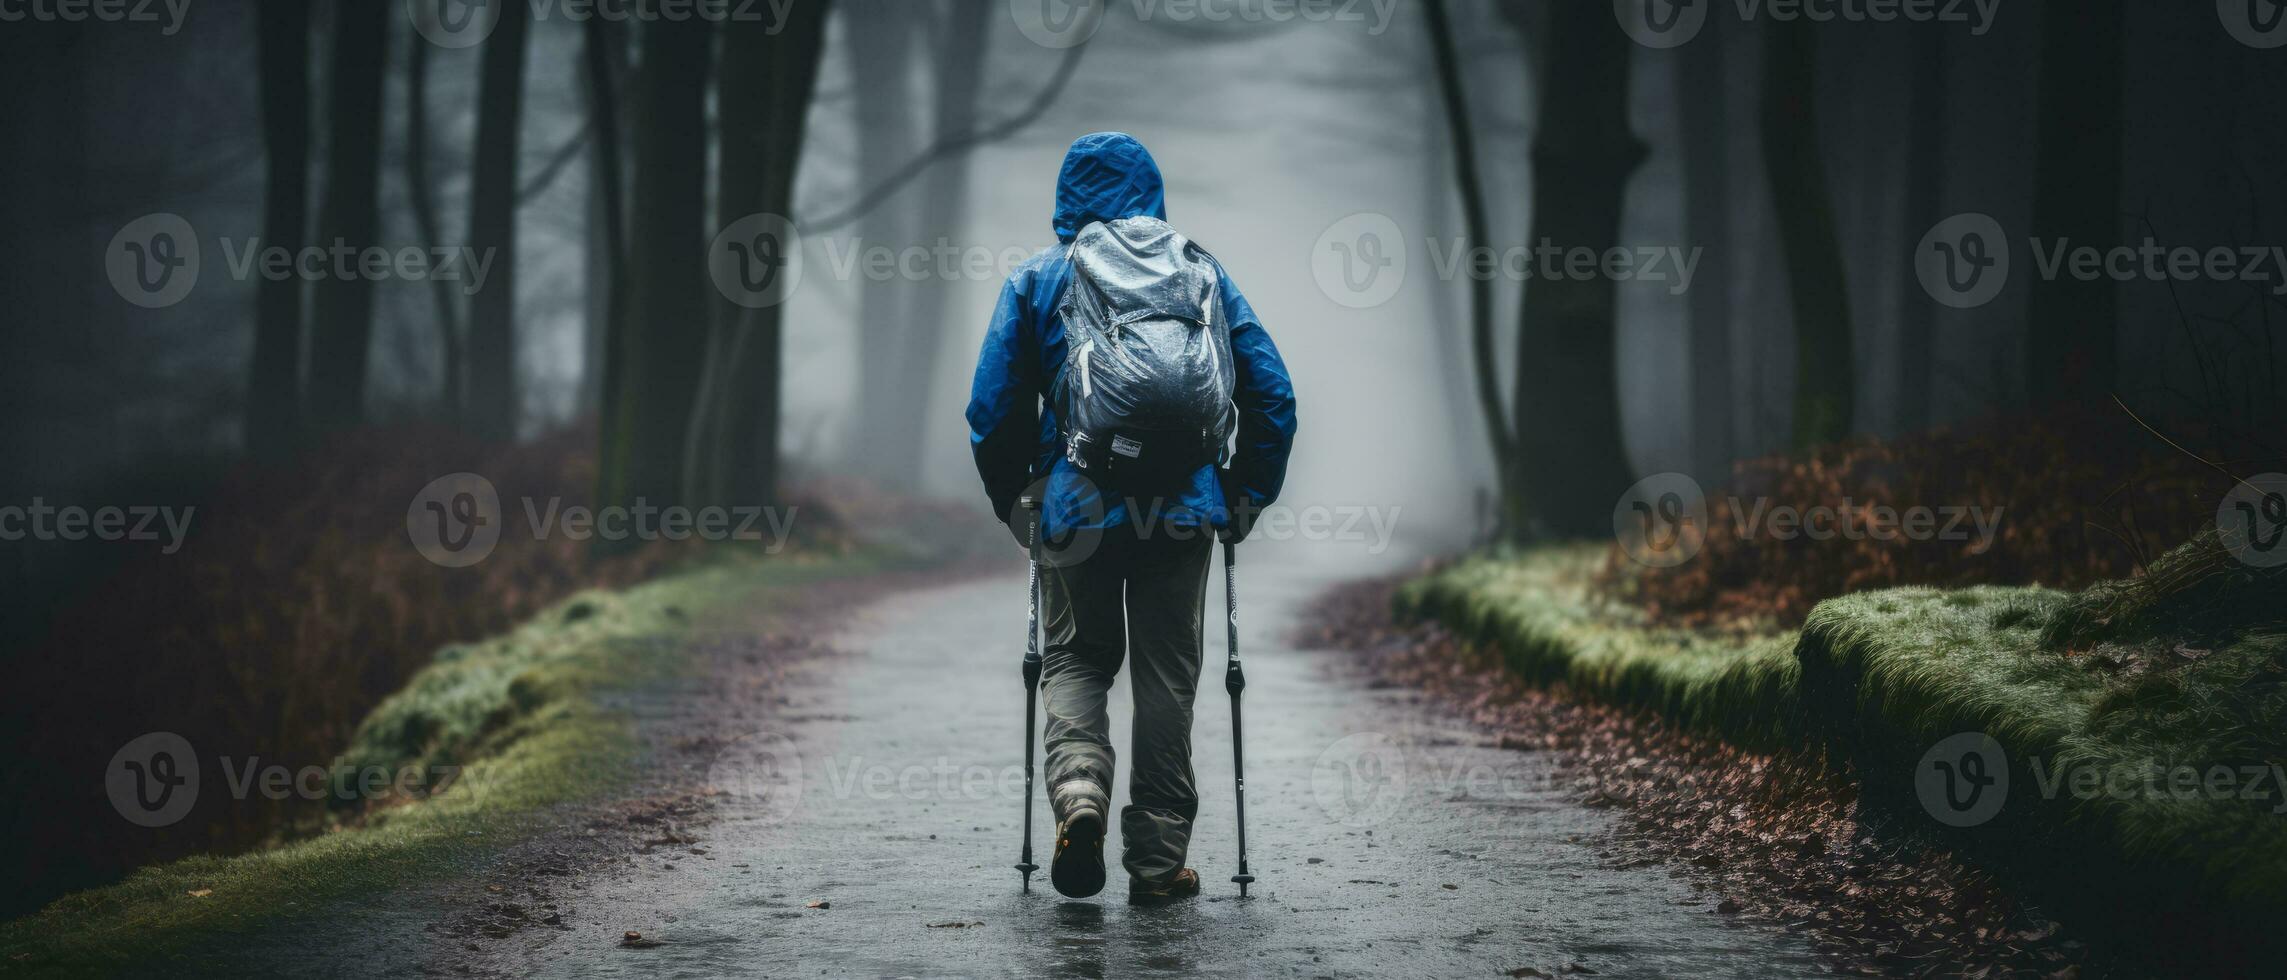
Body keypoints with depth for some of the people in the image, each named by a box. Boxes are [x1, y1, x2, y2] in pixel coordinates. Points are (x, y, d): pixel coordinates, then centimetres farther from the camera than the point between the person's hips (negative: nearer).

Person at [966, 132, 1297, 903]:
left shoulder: (1038, 280, 6)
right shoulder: (1203, 275, 10)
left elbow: (993, 406, 2)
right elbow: (1272, 392, 6)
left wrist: (1014, 501, 13)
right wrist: (1248, 496, 13)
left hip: (1078, 508, -1)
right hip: (1186, 511, 1)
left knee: (1076, 658, 15)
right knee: (1167, 675, 9)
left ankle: (1078, 790, -12)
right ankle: (1158, 858, 8)